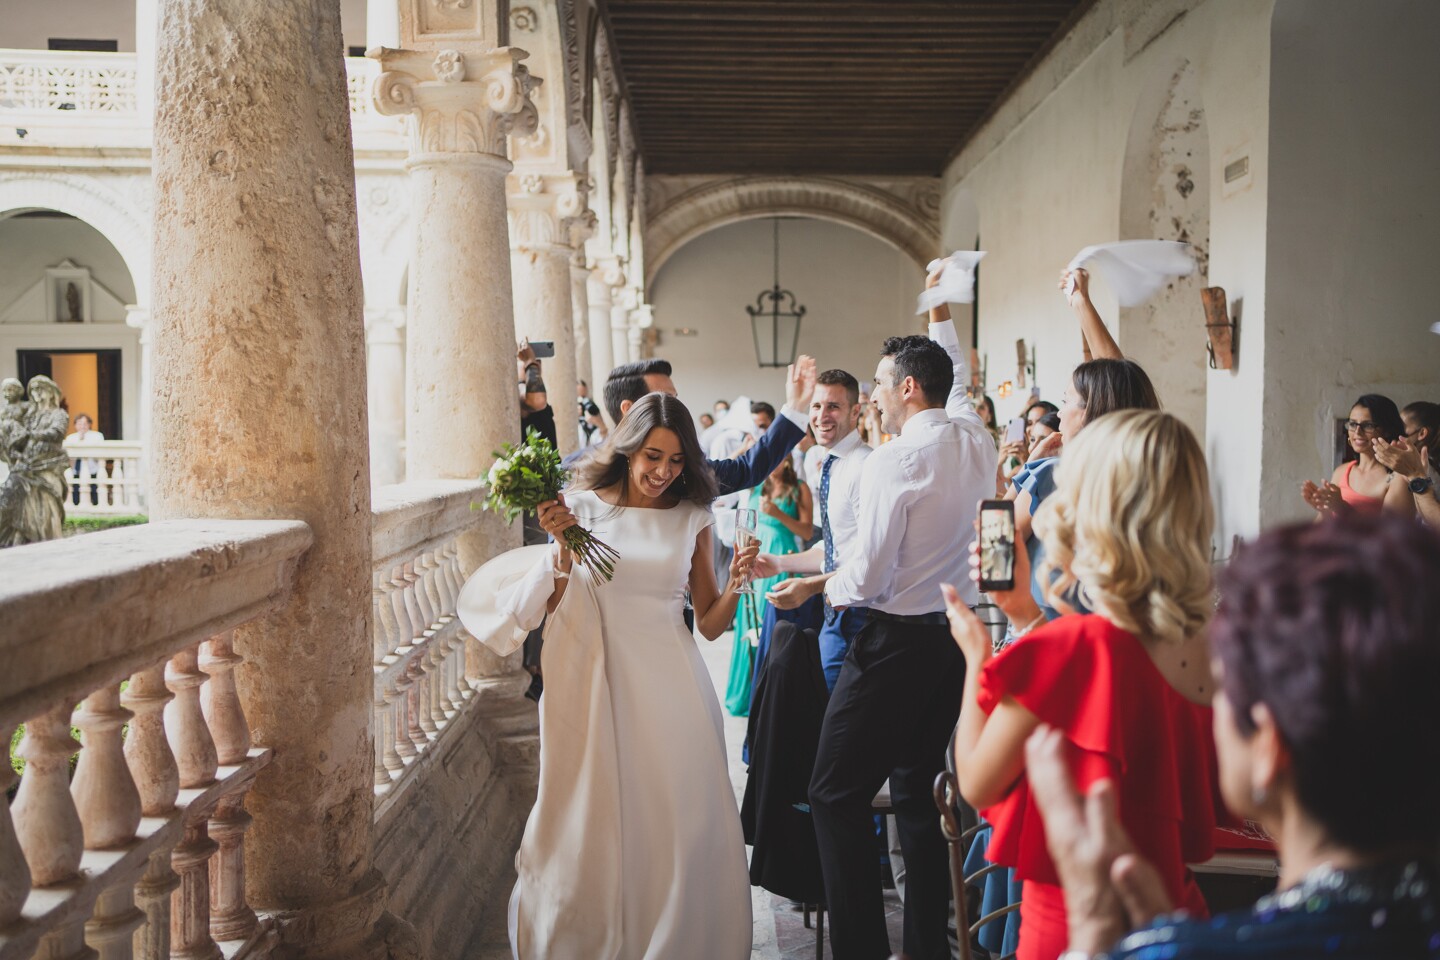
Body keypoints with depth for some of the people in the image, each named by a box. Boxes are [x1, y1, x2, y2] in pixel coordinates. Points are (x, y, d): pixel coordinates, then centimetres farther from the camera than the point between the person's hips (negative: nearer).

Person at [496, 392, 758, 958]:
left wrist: (734, 585, -10)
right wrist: (562, 545, -13)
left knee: (682, 822, 2)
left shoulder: (692, 517, 5)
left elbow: (709, 623, 8)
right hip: (597, 683, -1)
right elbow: (551, 613, 0)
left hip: (668, 688, 1)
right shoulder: (582, 506, 0)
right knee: (596, 823, 6)